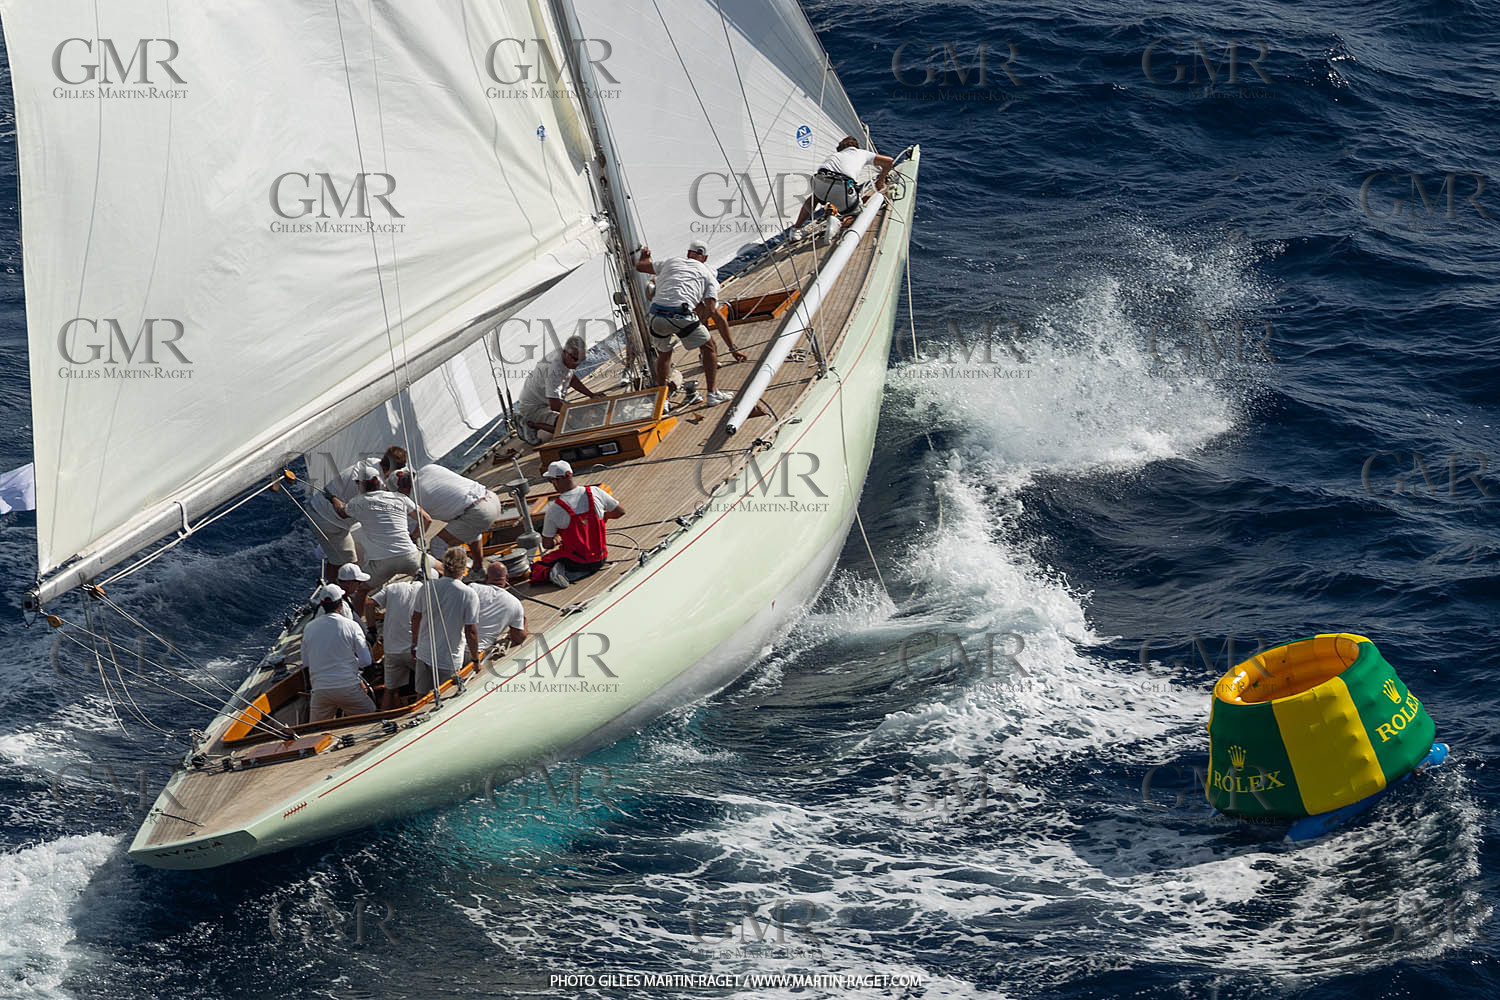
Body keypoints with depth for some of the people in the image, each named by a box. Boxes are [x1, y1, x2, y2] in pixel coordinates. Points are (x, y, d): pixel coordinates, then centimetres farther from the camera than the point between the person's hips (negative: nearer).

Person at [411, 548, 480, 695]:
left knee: (422, 695, 18)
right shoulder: (469, 595, -17)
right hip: (449, 660, -4)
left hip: (424, 654, 4)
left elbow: (416, 618, 7)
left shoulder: (428, 586, -4)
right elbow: (471, 632, -17)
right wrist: (475, 659, -2)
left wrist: (414, 644, 23)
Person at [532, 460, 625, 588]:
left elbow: (546, 544, -6)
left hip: (574, 562, -1)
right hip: (599, 560, 1)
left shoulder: (554, 509, -16)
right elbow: (620, 511, 2)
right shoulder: (595, 492, -11)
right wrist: (605, 515, 22)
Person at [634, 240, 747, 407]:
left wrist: (645, 255, 64)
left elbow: (640, 266, 38)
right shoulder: (708, 275, 18)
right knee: (708, 347, 19)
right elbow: (714, 313, 7)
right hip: (681, 315, -3)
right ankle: (713, 394, 15)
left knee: (663, 353, 27)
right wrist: (733, 348, 7)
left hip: (656, 314, 3)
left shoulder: (671, 263, 25)